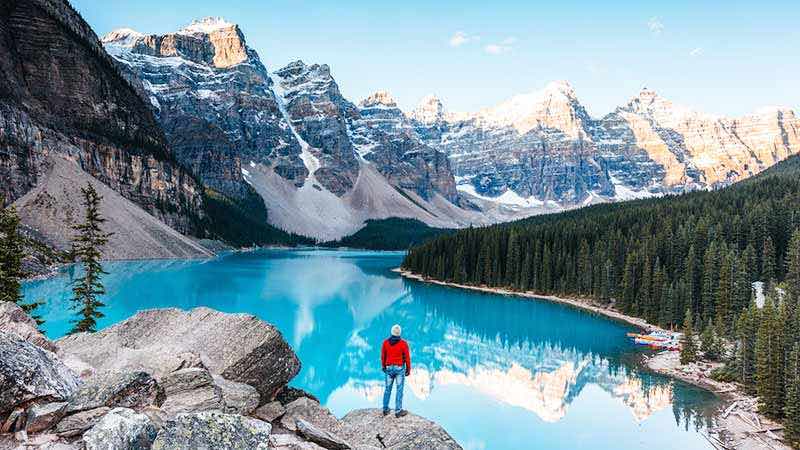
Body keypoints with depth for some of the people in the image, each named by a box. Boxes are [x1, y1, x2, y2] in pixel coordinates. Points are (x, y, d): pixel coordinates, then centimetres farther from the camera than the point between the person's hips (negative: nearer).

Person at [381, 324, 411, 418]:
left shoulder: (385, 342, -5)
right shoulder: (403, 343, -15)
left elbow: (383, 356, 5)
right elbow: (407, 357, -10)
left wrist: (383, 366, 20)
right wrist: (408, 369, 2)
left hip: (389, 368, 3)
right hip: (400, 368, -3)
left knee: (387, 389, 15)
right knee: (399, 390, 3)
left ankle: (385, 409, 22)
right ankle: (398, 411, 5)